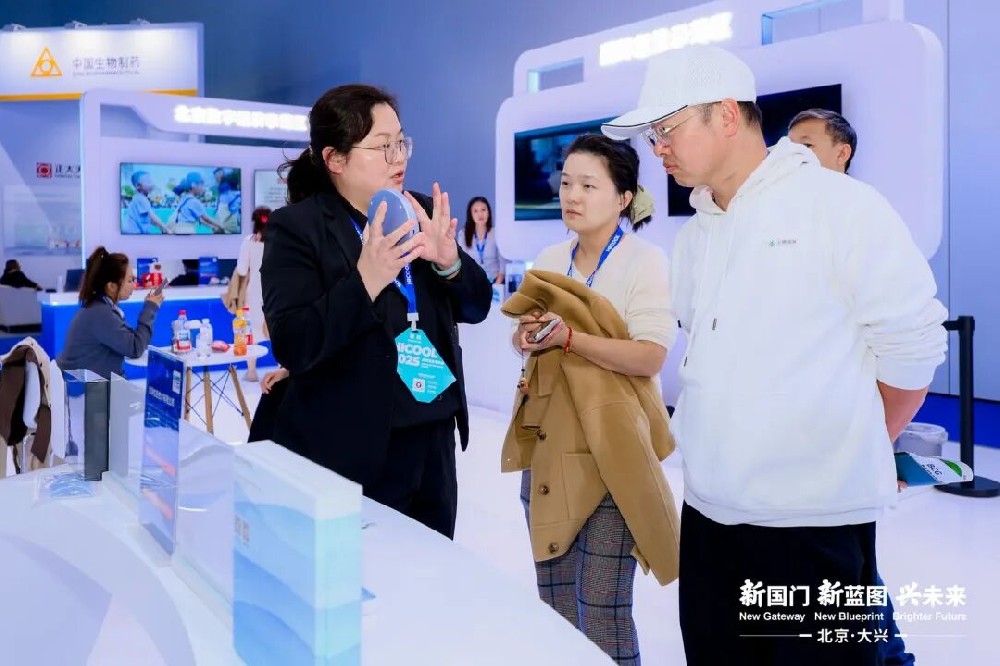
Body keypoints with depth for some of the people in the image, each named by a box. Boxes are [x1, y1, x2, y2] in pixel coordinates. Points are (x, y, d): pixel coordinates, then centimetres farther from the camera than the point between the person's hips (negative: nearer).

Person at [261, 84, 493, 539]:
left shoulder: (421, 212, 6)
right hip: (345, 454, -5)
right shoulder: (296, 227, -9)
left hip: (431, 440, 5)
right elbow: (291, 347, -17)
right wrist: (365, 281, -30)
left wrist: (448, 260, -14)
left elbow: (476, 307, 6)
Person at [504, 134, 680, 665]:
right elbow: (524, 337, 17)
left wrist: (569, 337, -23)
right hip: (547, 445, 6)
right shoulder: (550, 260, 11)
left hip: (608, 449, -6)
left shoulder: (645, 261, -8)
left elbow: (650, 357, -16)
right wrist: (526, 335, -6)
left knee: (602, 608, -2)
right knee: (552, 600, 15)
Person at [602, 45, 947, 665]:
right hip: (707, 514, 6)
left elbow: (913, 343, -7)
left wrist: (852, 457, 4)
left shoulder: (840, 204, -8)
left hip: (813, 521, -6)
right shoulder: (694, 237, 12)